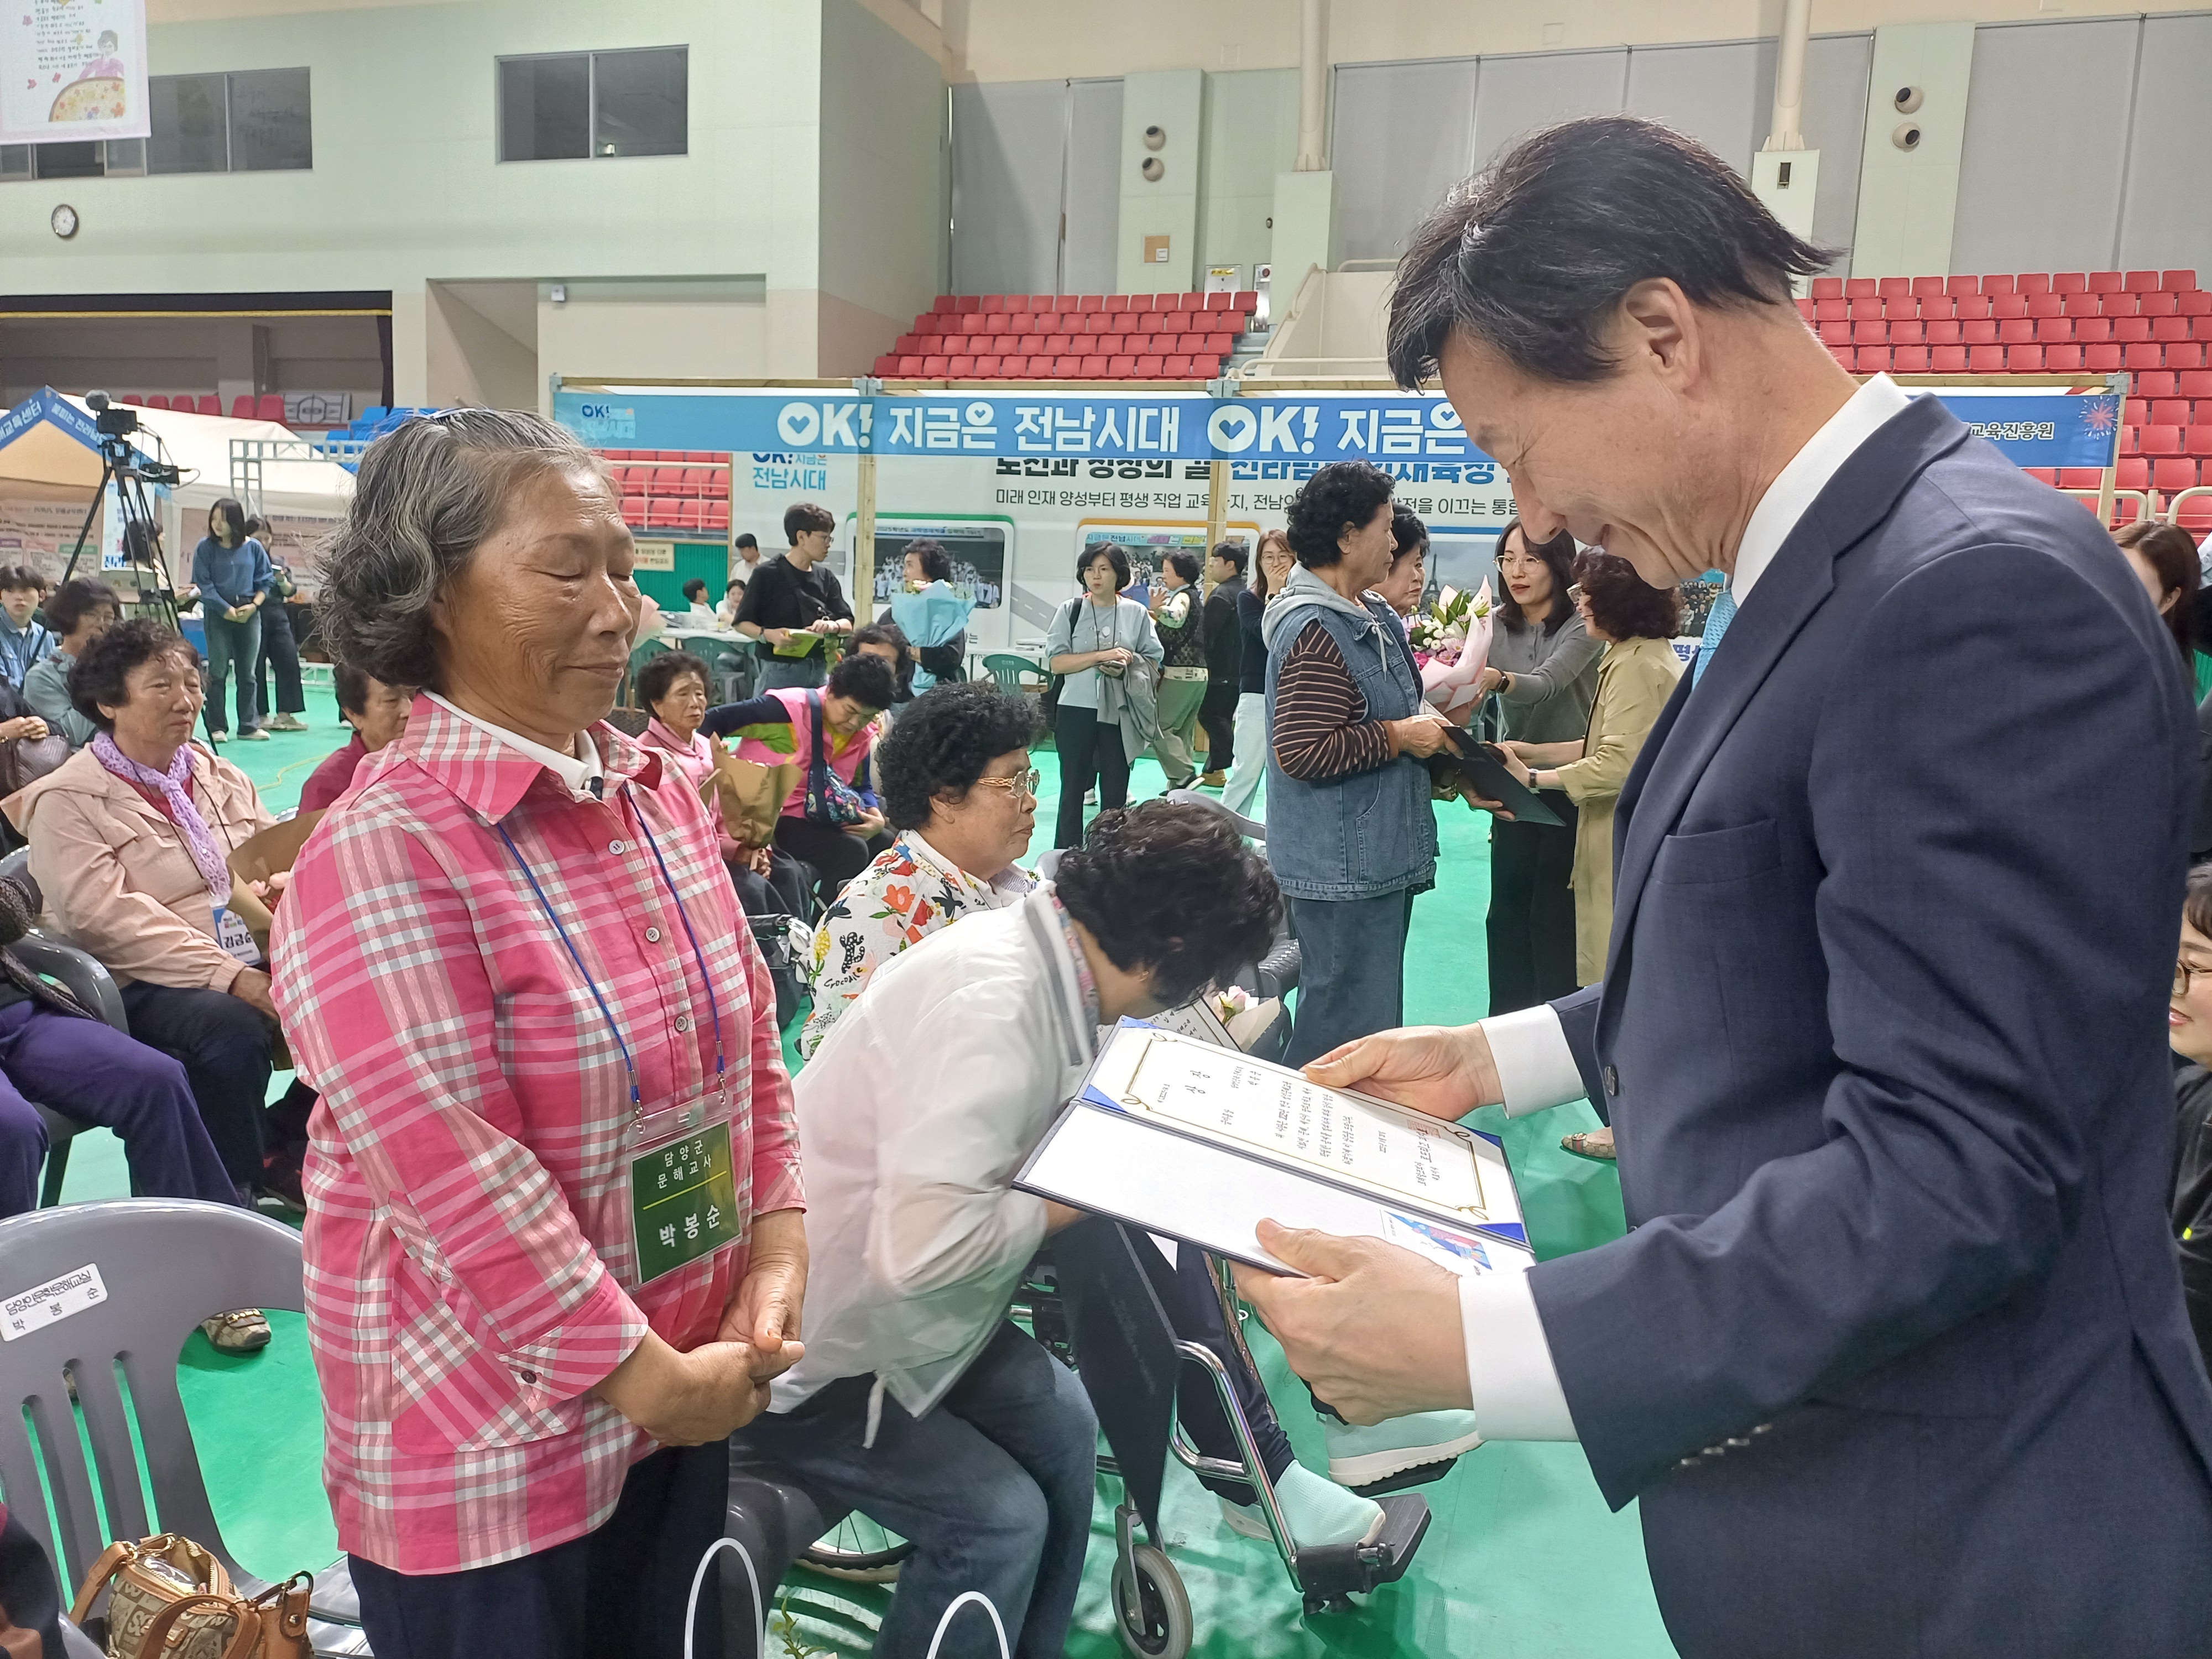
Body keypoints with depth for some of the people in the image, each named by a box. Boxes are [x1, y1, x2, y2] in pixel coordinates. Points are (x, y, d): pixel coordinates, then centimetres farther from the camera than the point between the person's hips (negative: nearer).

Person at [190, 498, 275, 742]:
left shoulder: (254, 548, 3)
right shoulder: (205, 547, -2)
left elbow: (266, 581, 7)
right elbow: (203, 584, -4)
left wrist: (253, 605, -8)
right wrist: (227, 609, -11)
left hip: (250, 613, 2)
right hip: (218, 613, -2)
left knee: (248, 672, 5)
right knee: (218, 671, -3)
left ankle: (249, 726, 11)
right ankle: (216, 727, 2)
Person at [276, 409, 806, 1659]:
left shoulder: (663, 794, 0)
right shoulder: (385, 852, -21)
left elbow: (749, 1038, 7)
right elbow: (457, 1179, -23)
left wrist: (777, 1249, -2)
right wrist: (649, 1374, -17)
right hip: (488, 1438, -6)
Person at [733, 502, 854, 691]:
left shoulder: (825, 577, 11)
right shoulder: (767, 575, -4)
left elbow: (848, 624, 11)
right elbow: (742, 623, -2)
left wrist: (833, 626, -12)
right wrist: (767, 634, -21)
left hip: (819, 670, 5)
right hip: (780, 670, -5)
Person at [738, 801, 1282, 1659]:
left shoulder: (1031, 947, -4)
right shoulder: (991, 1001, -33)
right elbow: (922, 1245, -38)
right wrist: (1065, 1200, -22)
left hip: (878, 1300, 9)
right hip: (795, 1343, -9)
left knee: (1061, 1422, 9)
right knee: (999, 1516, -11)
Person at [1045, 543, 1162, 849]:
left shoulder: (1137, 614, 4)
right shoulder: (1070, 611, 1)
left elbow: (1153, 664, 7)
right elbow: (1056, 662, -7)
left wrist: (1127, 667, -14)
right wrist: (1101, 655, -16)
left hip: (1120, 714, 1)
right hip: (1077, 711, 0)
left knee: (1115, 793, 5)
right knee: (1073, 790, 7)